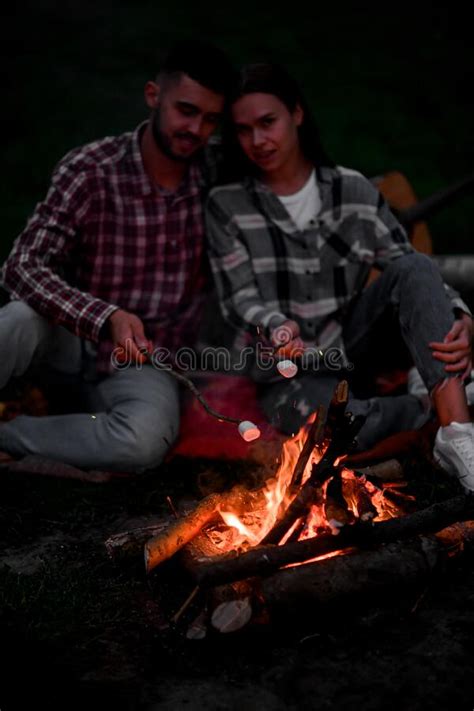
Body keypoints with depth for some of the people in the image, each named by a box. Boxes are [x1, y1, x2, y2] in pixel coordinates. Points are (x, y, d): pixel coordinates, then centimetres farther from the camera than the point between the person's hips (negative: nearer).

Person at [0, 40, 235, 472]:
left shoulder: (216, 175, -4)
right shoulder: (89, 171, -12)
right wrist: (106, 318, -36)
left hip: (147, 364, 2)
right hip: (74, 340, -1)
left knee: (145, 443, -32)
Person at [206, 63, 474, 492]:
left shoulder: (354, 191, 1)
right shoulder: (227, 206, -3)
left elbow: (410, 270, -2)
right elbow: (239, 299, -8)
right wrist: (276, 327, -32)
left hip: (353, 345, 3)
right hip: (292, 372, -2)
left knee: (416, 266, -24)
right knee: (322, 420, -38)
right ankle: (439, 411, -12)